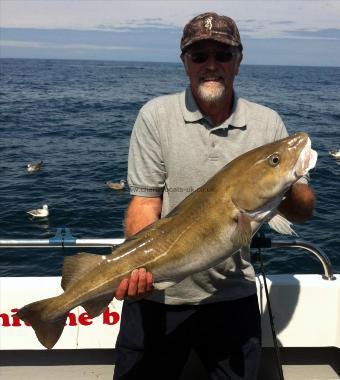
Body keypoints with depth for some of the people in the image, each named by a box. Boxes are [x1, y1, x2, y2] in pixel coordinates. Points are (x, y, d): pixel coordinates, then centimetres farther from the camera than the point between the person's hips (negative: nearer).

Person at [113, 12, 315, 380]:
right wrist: (140, 264, -27)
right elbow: (145, 201, -10)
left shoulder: (267, 123, -1)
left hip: (233, 297, 2)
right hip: (157, 296, -1)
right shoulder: (156, 115, -7)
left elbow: (304, 210, 1)